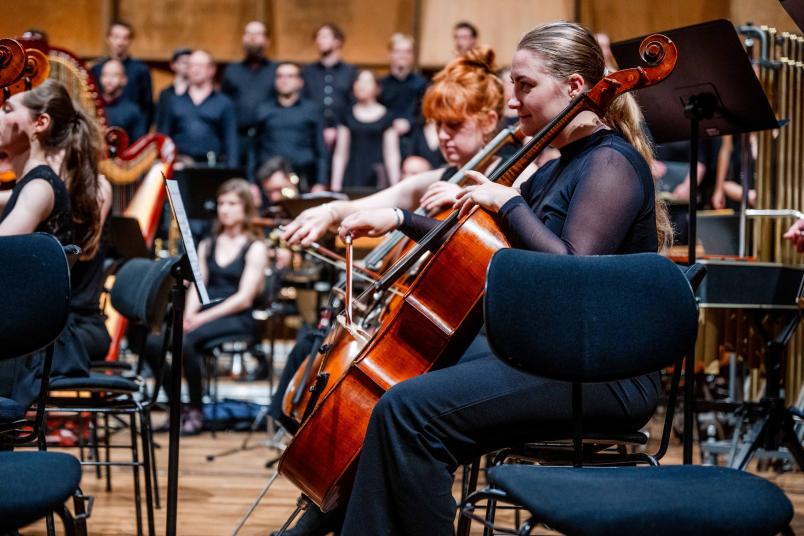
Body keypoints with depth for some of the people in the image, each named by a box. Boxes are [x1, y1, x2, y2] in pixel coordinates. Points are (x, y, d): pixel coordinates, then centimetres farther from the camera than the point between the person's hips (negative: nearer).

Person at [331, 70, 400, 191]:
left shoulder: (386, 118, 4)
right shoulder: (348, 117, 10)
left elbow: (392, 155, 3)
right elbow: (340, 154, 11)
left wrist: (395, 187, -4)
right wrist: (335, 185, 5)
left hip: (376, 178, -1)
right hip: (352, 177, 2)